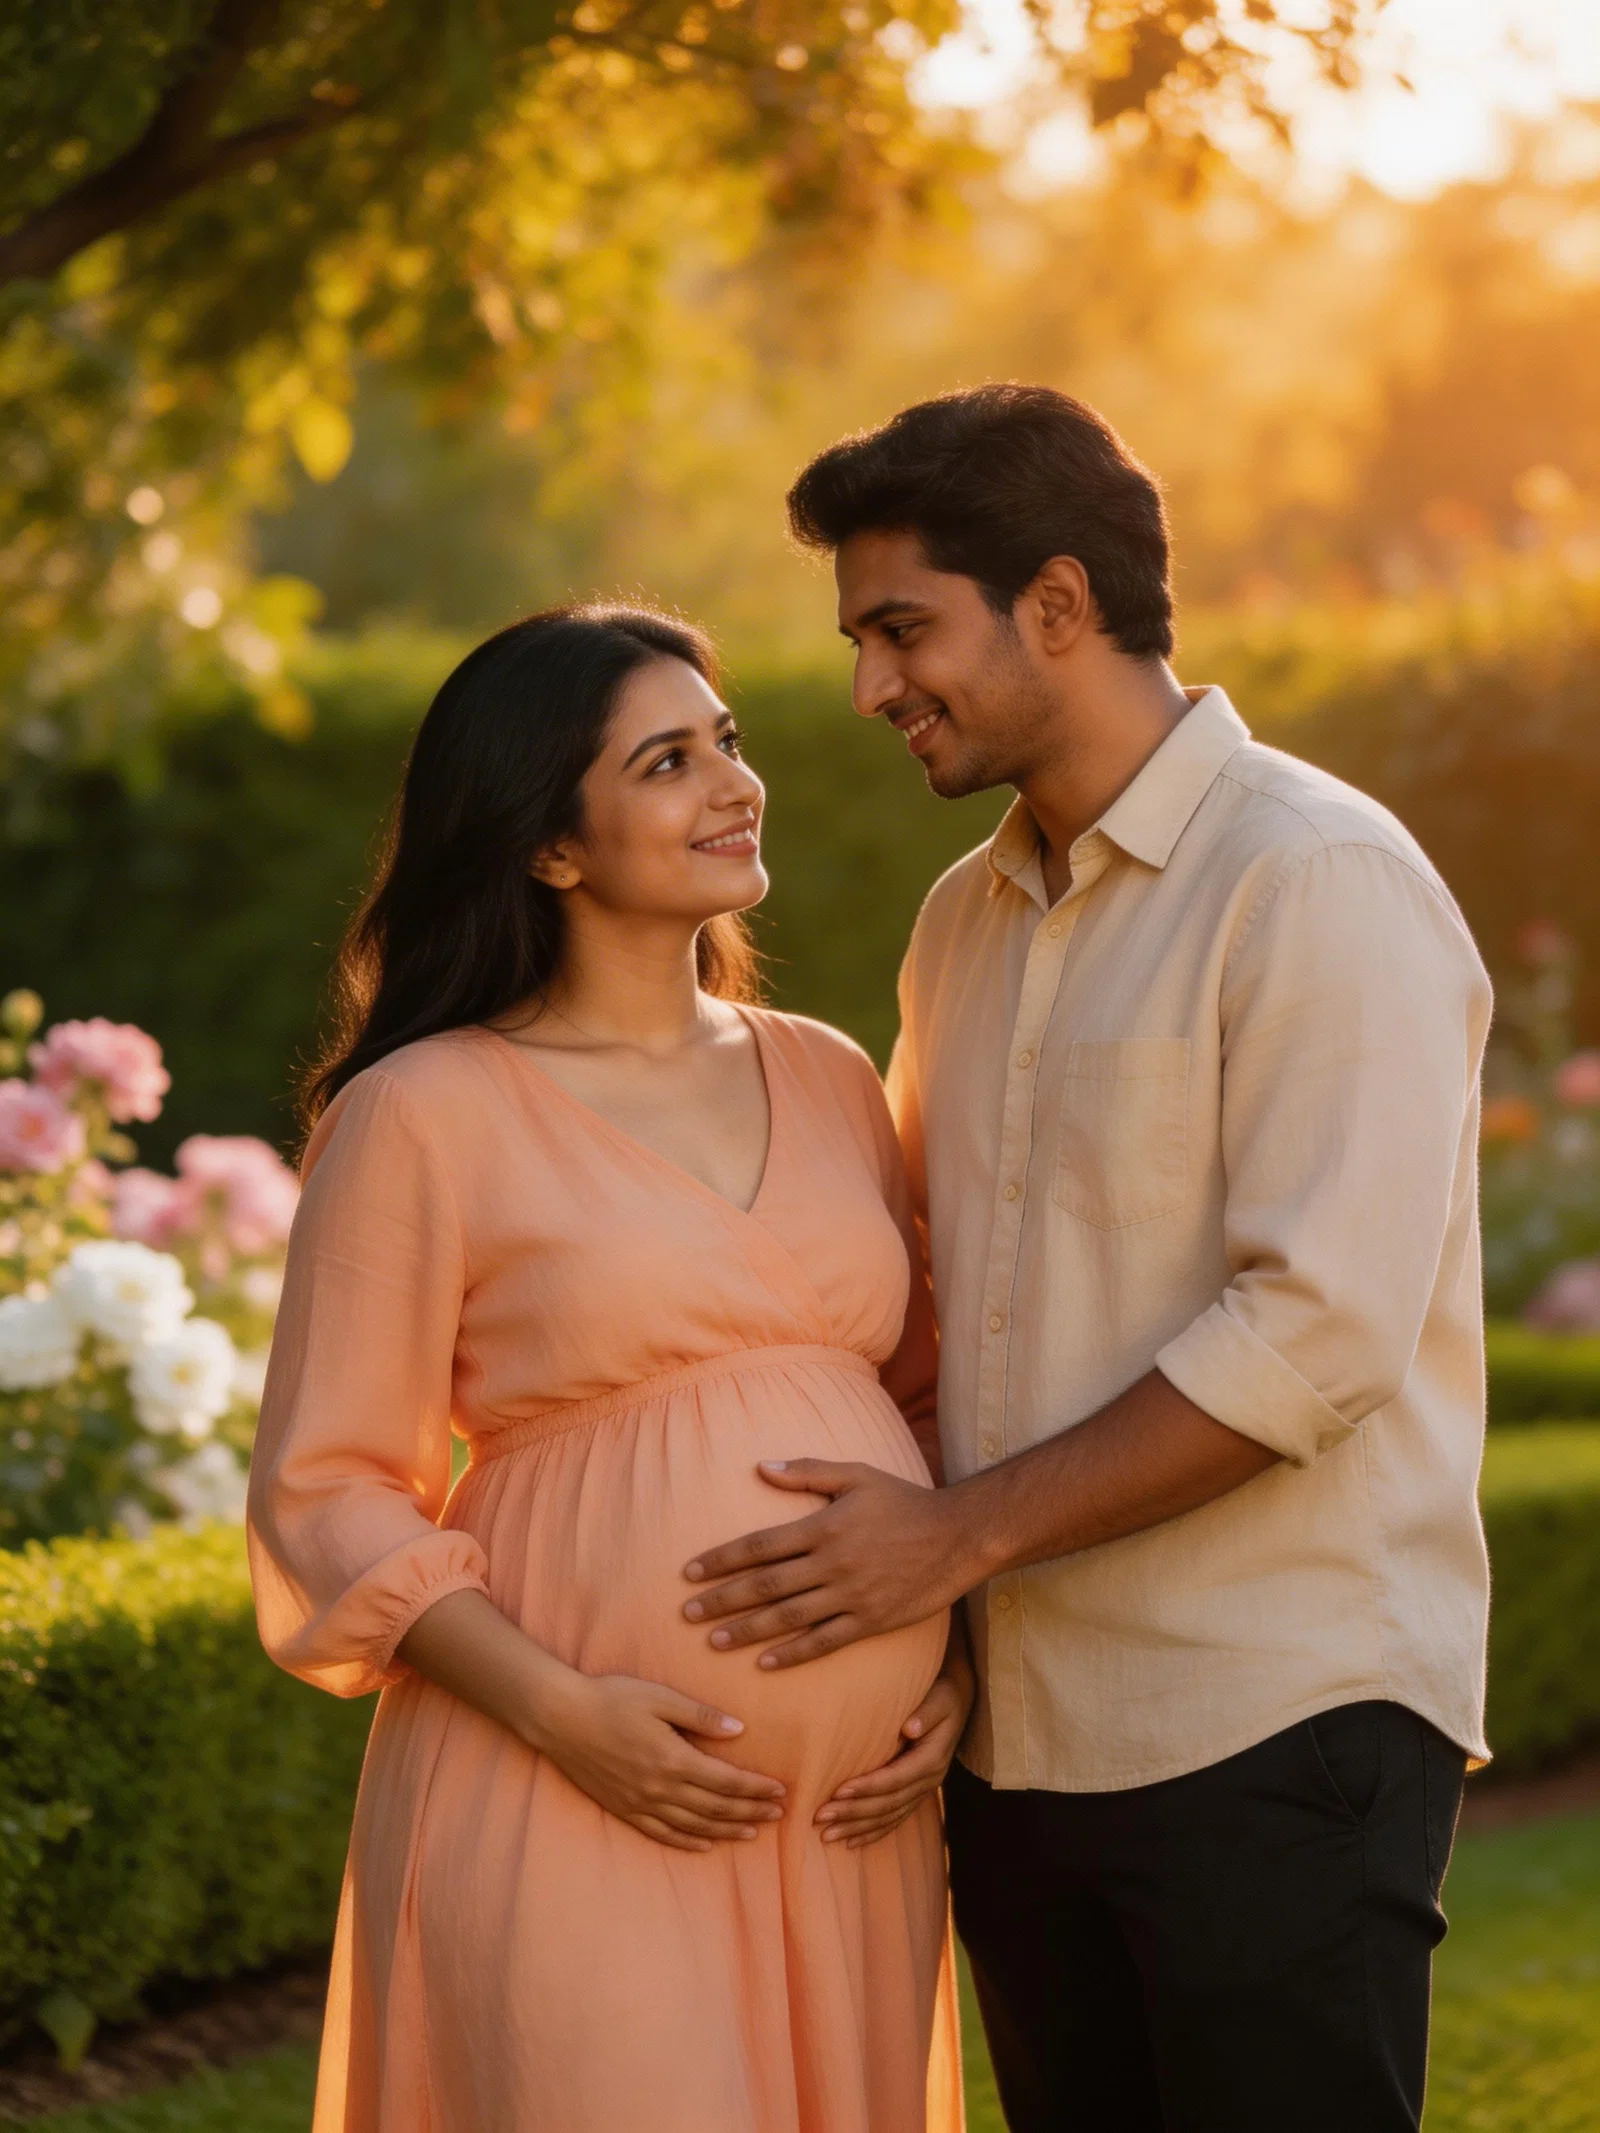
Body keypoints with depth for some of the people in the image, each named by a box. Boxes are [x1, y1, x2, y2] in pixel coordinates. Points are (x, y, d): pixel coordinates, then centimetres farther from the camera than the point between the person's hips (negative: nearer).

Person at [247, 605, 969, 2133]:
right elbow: (326, 1493, -4)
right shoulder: (426, 1116, -4)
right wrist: (557, 1712, -15)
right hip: (574, 1814, -5)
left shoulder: (826, 1079, 13)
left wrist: (958, 1648, 4)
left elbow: (929, 1391, 20)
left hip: (854, 1809, 5)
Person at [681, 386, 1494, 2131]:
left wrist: (964, 1533, -15)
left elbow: (1319, 1332, -18)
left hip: (1276, 1734, -7)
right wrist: (904, 1648, 7)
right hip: (1025, 1744, 7)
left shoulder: (1319, 884, -10)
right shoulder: (966, 923, 15)